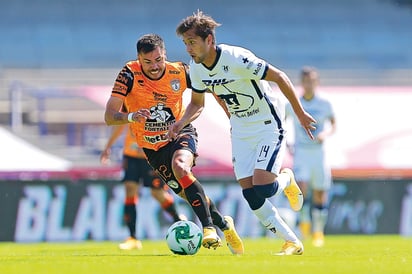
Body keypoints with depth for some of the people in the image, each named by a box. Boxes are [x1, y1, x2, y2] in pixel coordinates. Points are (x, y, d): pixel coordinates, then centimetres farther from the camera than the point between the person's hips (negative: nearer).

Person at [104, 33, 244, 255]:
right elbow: (109, 116, -24)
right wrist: (130, 116, -44)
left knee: (180, 166, -34)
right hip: (153, 148, 2)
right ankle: (223, 224, 33)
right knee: (189, 194, 5)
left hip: (181, 134, -2)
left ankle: (209, 227, -31)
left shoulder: (179, 72, -16)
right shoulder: (130, 75, -20)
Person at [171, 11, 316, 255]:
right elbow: (197, 102, 13)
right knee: (251, 197, -3)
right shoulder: (196, 69, -5)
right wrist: (181, 123, -8)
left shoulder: (236, 59, -27)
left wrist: (300, 114, -13)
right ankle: (293, 242, 9)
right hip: (240, 131, 7)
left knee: (262, 187, -19)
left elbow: (279, 77, -20)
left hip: (268, 126, -7)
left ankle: (286, 180, 17)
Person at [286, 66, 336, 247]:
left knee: (320, 194, 1)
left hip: (318, 152, 1)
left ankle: (318, 231, 16)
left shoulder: (324, 104, 0)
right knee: (301, 186, -20)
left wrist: (326, 134, -11)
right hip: (300, 151, -1)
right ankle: (304, 218, 7)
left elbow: (333, 125, 11)